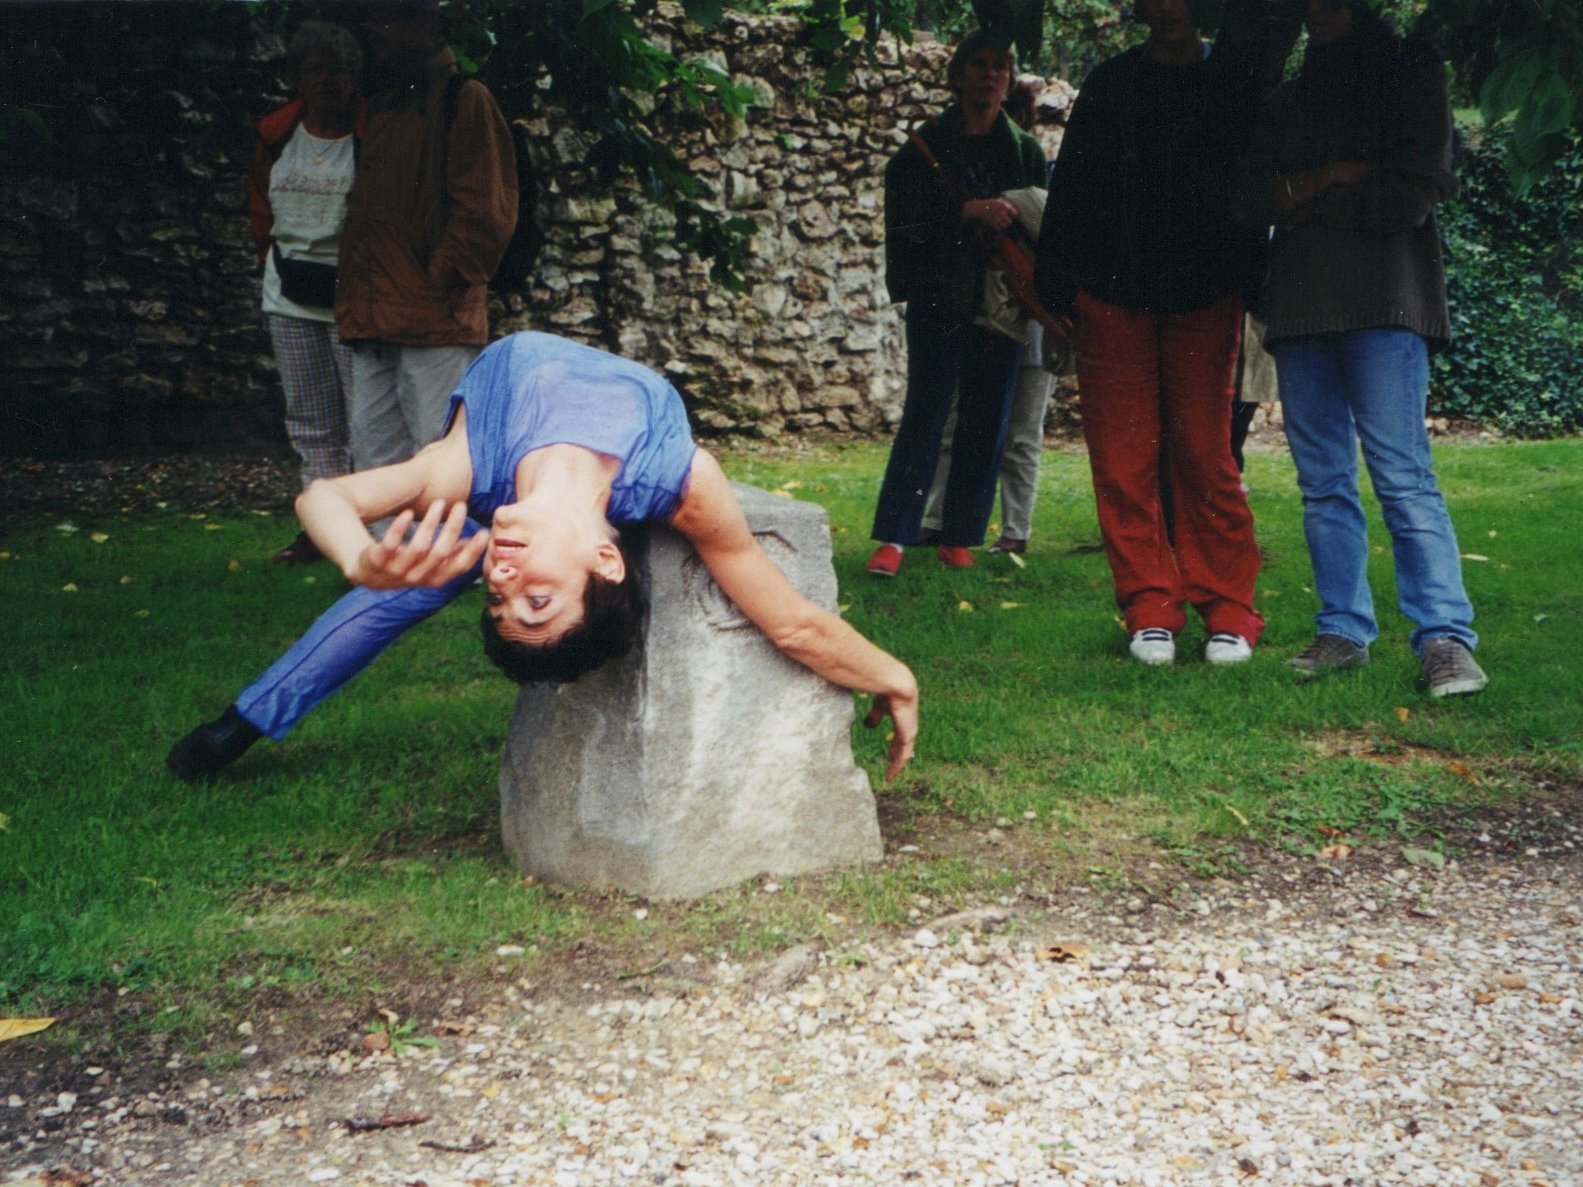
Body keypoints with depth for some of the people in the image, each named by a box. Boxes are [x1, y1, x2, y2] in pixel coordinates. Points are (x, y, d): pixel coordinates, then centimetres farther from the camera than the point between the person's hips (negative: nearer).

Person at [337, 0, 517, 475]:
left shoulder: (464, 99, -2)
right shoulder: (380, 109, 22)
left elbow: (484, 210, -9)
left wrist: (439, 282, -13)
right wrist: (354, 300, 14)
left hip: (436, 321, -8)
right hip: (372, 322, 8)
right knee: (373, 454, 9)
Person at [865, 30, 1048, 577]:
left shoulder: (1025, 150, 13)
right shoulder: (927, 144, 3)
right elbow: (906, 214, -9)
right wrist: (970, 211, -21)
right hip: (940, 299, -3)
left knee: (986, 424, 3)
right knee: (925, 414, -9)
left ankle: (959, 538, 9)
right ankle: (892, 538, -8)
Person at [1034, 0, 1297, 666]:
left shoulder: (1234, 74, 9)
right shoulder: (1111, 82, 10)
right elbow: (1069, 188, 7)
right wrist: (1056, 290, 1)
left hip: (1206, 291, -1)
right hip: (1114, 292, 1)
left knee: (1205, 454, -2)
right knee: (1124, 458, -1)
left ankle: (1228, 610, 5)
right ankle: (1150, 610, 6)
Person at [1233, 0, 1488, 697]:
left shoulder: (1409, 70, 8)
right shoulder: (1291, 95, 23)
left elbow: (1414, 194, -4)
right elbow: (1253, 195, 8)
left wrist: (1304, 197, 1)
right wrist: (1338, 177, -6)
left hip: (1382, 299, -5)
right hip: (1301, 302, 5)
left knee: (1402, 474, -14)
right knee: (1322, 480, 3)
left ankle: (1446, 639, -14)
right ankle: (1343, 631, 7)